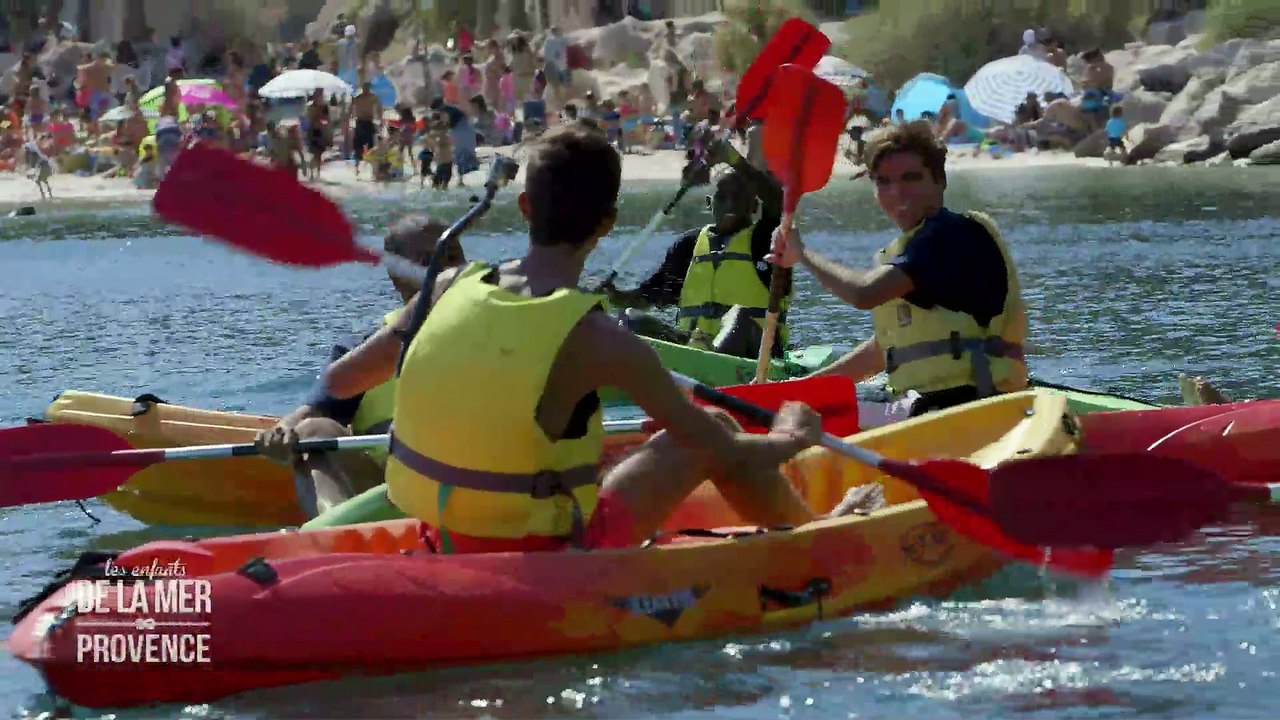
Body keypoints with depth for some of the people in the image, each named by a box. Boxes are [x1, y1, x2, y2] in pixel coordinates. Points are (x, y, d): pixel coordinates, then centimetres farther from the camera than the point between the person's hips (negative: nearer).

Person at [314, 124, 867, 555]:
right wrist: (792, 437, 9)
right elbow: (723, 451, -12)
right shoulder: (597, 340, -21)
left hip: (447, 550, 6)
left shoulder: (452, 289, -7)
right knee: (712, 431, 11)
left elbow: (337, 381, 3)